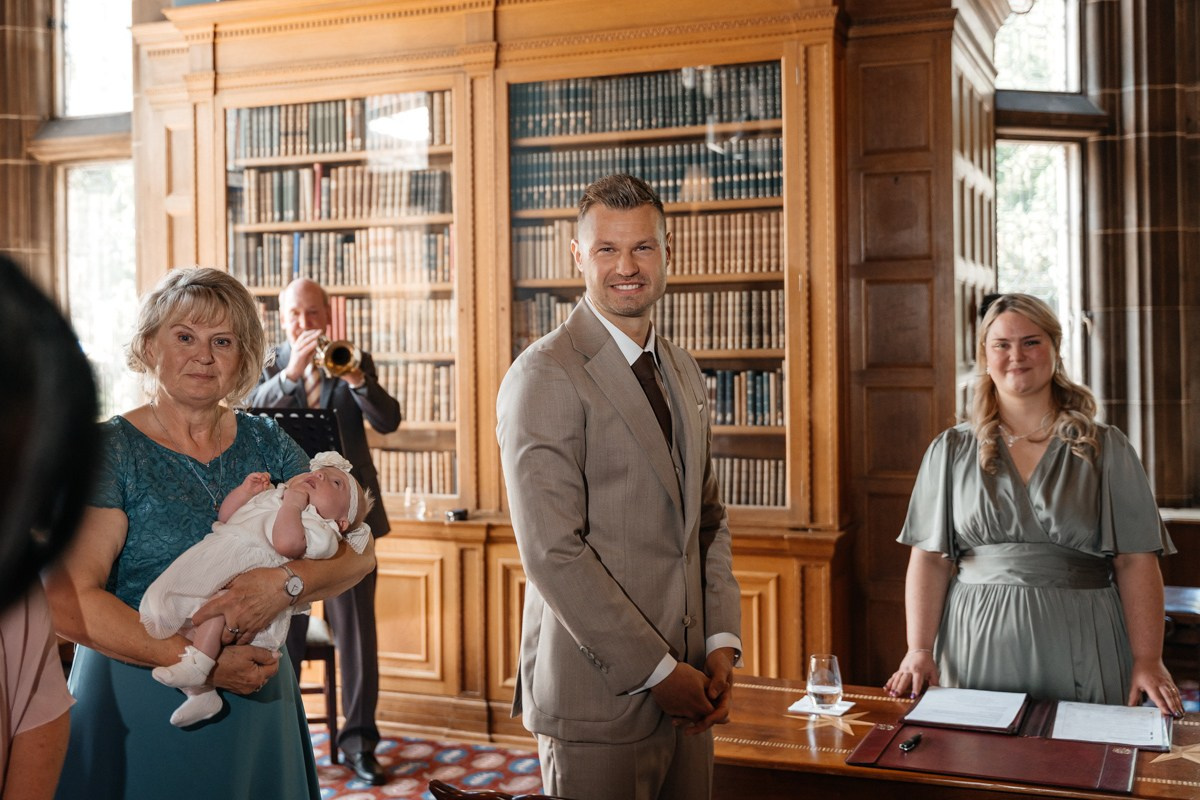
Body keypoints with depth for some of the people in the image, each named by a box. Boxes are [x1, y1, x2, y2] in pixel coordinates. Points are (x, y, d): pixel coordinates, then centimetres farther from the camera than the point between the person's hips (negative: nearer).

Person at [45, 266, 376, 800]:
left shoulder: (267, 444, 3)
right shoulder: (109, 450, -8)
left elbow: (360, 552, -2)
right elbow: (69, 602, -17)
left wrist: (286, 583, -22)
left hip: (254, 702, 4)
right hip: (137, 710, -4)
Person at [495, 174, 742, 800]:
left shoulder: (682, 372, 12)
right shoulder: (545, 375, -14)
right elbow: (552, 551, -19)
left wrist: (722, 644, 2)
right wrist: (657, 671, -16)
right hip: (599, 698, -7)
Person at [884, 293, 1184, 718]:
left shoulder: (1106, 449, 5)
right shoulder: (951, 451, 7)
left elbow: (1136, 562, 1)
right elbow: (930, 557, 2)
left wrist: (1148, 660, -8)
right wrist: (919, 650, -7)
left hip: (1079, 652, 0)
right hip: (977, 648, 1)